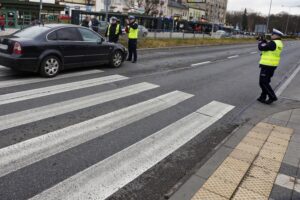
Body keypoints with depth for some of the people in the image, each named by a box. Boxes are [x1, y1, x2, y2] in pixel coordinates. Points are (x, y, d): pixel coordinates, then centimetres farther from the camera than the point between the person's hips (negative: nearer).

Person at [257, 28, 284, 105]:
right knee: (265, 82, 16)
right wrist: (264, 41, 9)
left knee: (263, 82, -4)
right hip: (272, 65, 10)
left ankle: (272, 97, -2)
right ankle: (263, 97, 21)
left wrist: (261, 42, 2)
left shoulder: (273, 43, -19)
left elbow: (261, 48, -18)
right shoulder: (279, 43, 12)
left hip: (267, 65, -10)